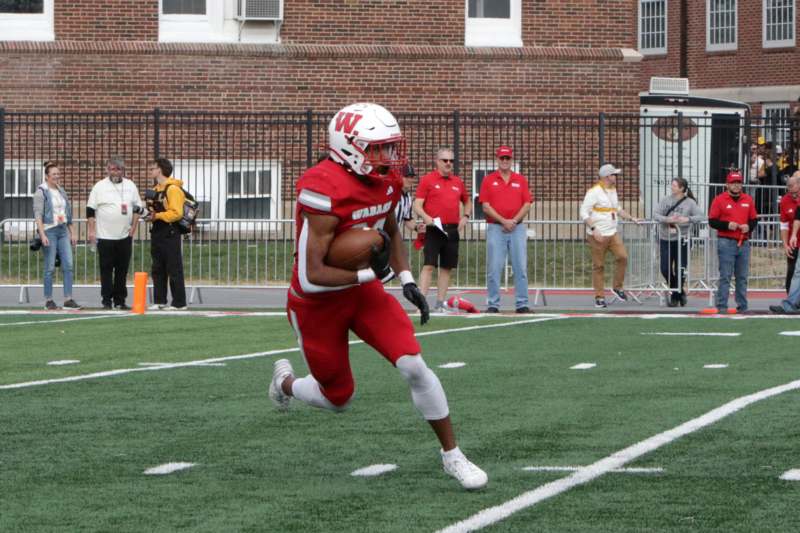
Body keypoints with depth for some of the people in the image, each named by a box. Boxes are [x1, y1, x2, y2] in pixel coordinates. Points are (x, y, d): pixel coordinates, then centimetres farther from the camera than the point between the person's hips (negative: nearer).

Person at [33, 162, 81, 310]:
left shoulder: (61, 191, 16)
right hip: (49, 230, -6)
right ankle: (48, 300, 3)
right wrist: (42, 235, -20)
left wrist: (72, 233, 18)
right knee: (50, 267, -4)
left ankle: (68, 299, -3)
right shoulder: (41, 192, -4)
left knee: (68, 265, -3)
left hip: (63, 231, 6)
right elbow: (38, 214, -11)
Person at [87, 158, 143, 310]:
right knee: (106, 270, -2)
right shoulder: (100, 186, 0)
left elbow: (138, 208, 15)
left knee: (122, 270, 4)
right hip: (105, 236, -3)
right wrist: (92, 231, -7)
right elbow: (90, 210, 0)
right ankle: (107, 301, 1)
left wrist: (133, 227, 5)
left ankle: (120, 300, 10)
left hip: (124, 236, 3)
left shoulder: (130, 186, 10)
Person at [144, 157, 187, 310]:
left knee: (174, 270, -6)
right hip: (157, 233, 9)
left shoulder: (172, 189, -12)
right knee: (158, 270, 10)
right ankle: (159, 301, 16)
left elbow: (177, 213, -20)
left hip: (170, 234, -9)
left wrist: (157, 216, -20)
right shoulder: (155, 190, 17)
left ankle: (179, 302, -2)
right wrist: (151, 215, 3)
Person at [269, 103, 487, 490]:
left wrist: (407, 280, 2)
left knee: (413, 365, -12)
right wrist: (370, 274, -23)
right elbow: (312, 276, -31)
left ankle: (451, 454, 0)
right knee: (338, 399, 10)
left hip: (364, 290, 5)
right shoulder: (325, 193, -32)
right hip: (318, 303, -5)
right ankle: (285, 381, 44)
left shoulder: (387, 181, -7)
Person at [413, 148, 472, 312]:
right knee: (429, 265, -12)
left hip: (452, 230, 5)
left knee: (447, 268, 7)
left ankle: (440, 303, 12)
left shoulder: (458, 182, 15)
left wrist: (465, 217, 10)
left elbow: (467, 202, 29)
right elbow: (417, 205, -5)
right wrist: (426, 217, -23)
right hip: (434, 229, -5)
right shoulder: (427, 180, 0)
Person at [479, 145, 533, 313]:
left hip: (517, 228, 2)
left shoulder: (521, 180, 11)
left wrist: (514, 220, -10)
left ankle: (522, 304, 1)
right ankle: (493, 304, -1)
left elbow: (527, 204, 4)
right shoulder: (488, 180, 5)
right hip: (496, 228, -2)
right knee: (494, 268, -4)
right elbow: (486, 206, -2)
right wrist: (503, 221, -12)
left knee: (521, 267, -1)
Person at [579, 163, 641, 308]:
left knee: (622, 257, -9)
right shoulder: (594, 192, -11)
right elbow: (584, 213, -15)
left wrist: (631, 218, 20)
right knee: (598, 266, -2)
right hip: (598, 235, -7)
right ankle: (599, 297, 6)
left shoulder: (613, 190, 15)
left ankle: (617, 287, 8)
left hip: (613, 233, 7)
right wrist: (593, 228, -24)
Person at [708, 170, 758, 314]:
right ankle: (721, 306, -5)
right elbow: (712, 221, -3)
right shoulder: (719, 199, -1)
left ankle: (742, 306, 14)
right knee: (725, 276, -7)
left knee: (742, 277, 8)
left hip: (744, 242, 5)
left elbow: (754, 220, 17)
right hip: (726, 242, -4)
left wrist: (749, 227, -5)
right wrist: (727, 225, -17)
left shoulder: (748, 199, 13)